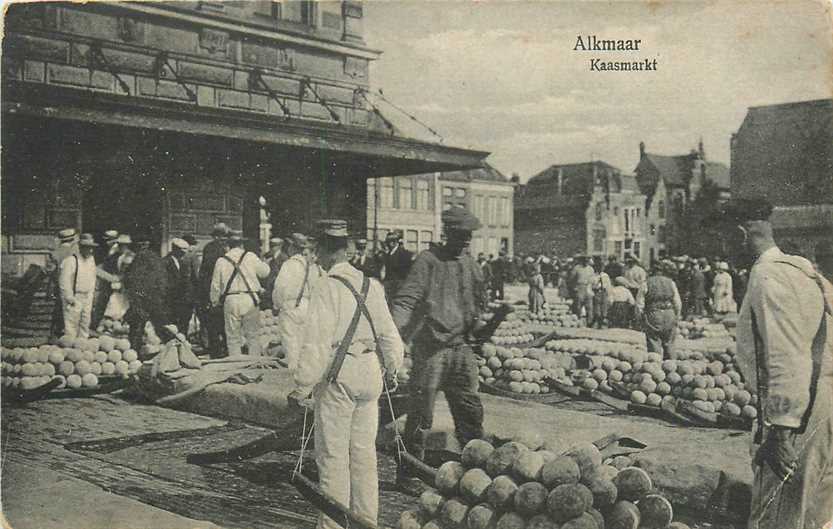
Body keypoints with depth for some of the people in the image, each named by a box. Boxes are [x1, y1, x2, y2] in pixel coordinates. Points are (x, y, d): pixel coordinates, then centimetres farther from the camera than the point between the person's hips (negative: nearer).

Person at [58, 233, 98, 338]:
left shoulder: (91, 259, 9)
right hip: (74, 298, -7)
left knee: (85, 325, 13)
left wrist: (91, 294, 13)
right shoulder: (70, 260, -15)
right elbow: (64, 282, -15)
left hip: (87, 298, 7)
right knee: (71, 325, -6)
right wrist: (70, 298, -15)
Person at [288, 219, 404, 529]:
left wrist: (301, 386, -11)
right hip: (370, 373, 6)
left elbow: (316, 343, -18)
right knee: (364, 450, 15)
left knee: (333, 454, 4)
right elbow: (388, 333, 12)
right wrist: (392, 370, 27)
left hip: (338, 375, -6)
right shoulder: (371, 285, 6)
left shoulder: (326, 287, -13)